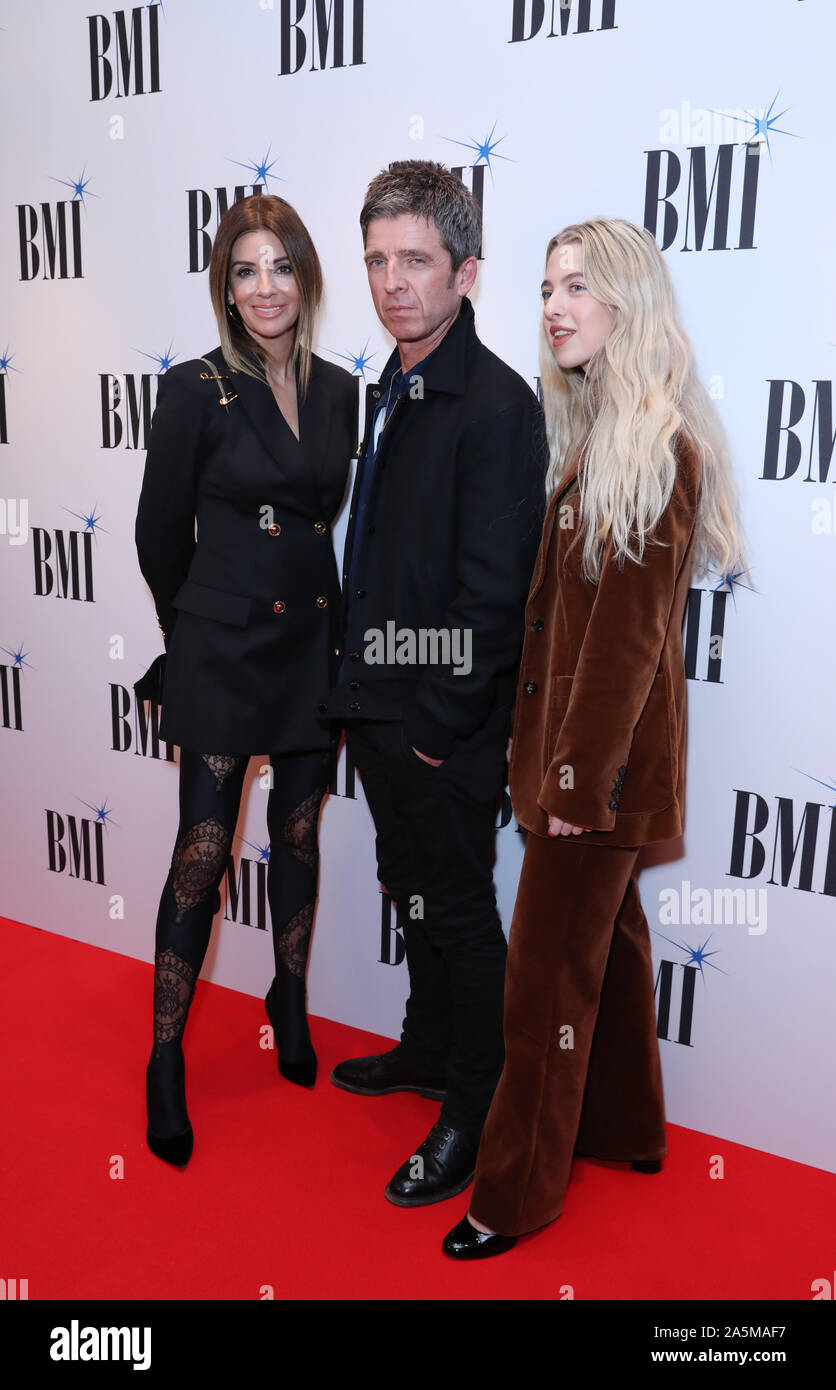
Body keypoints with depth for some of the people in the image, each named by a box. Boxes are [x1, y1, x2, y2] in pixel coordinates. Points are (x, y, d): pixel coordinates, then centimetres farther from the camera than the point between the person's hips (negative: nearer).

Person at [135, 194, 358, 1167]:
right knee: (203, 853, 1)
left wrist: (327, 619, 11)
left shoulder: (339, 392, 6)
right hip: (224, 650, -4)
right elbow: (161, 533, -1)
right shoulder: (196, 391, -7)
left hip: (315, 646, 4)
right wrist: (193, 626, 9)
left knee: (298, 837, 16)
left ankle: (290, 1006, 37)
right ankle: (166, 1062, 17)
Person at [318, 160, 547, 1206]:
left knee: (458, 911, 6)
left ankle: (474, 1111, 25)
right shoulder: (388, 394, 11)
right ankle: (427, 1050, 42)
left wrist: (445, 724, -17)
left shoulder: (496, 403, -16)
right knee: (412, 892, 22)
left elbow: (493, 589, -20)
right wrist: (360, 689, 12)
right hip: (380, 706, 8)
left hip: (447, 724, -8)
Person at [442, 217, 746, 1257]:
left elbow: (628, 632, -21)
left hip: (602, 753, -9)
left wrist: (580, 776, -20)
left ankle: (517, 1192, 17)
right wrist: (558, 756, 11)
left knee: (548, 970, 1)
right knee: (608, 935, 20)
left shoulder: (658, 449, -17)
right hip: (579, 743, 9)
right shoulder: (596, 436, 11)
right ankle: (628, 1127, 39)